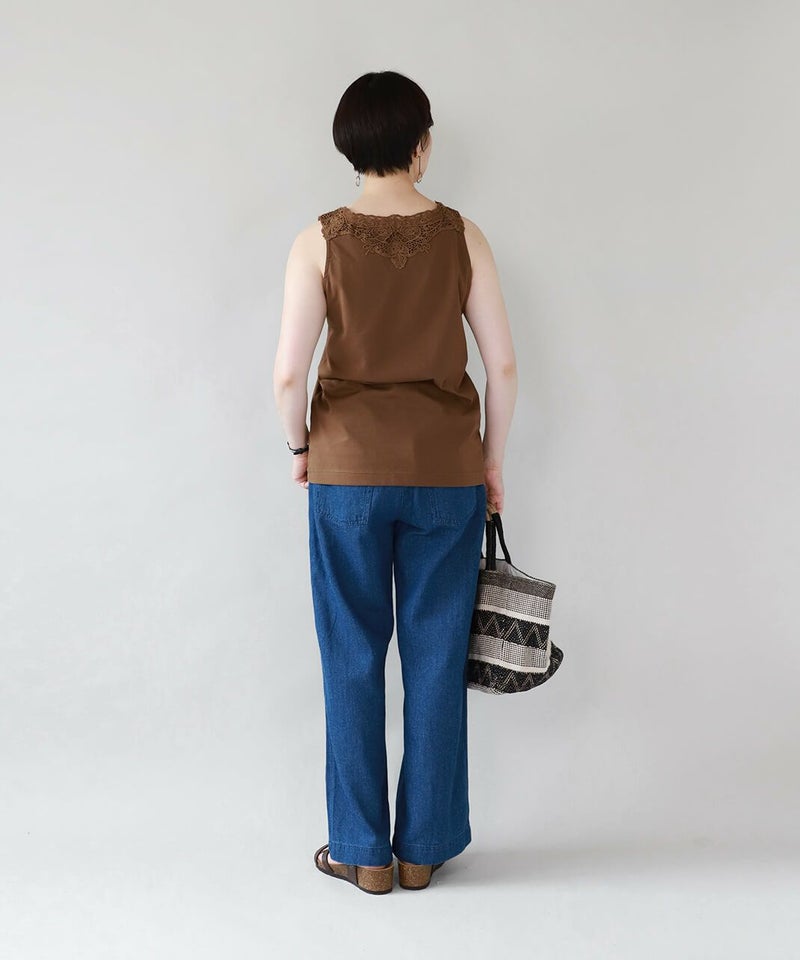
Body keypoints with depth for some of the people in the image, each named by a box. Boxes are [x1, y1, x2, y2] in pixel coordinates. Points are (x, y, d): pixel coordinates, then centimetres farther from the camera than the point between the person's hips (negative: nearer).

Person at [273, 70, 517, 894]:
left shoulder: (319, 242, -5)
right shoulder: (462, 236, -2)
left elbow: (289, 374, -9)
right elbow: (502, 366, -2)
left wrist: (299, 446, 9)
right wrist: (492, 459, 10)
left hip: (347, 467, -1)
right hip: (446, 467, 1)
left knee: (353, 658, 10)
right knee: (436, 658, 10)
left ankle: (363, 852, 19)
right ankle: (424, 846, 21)